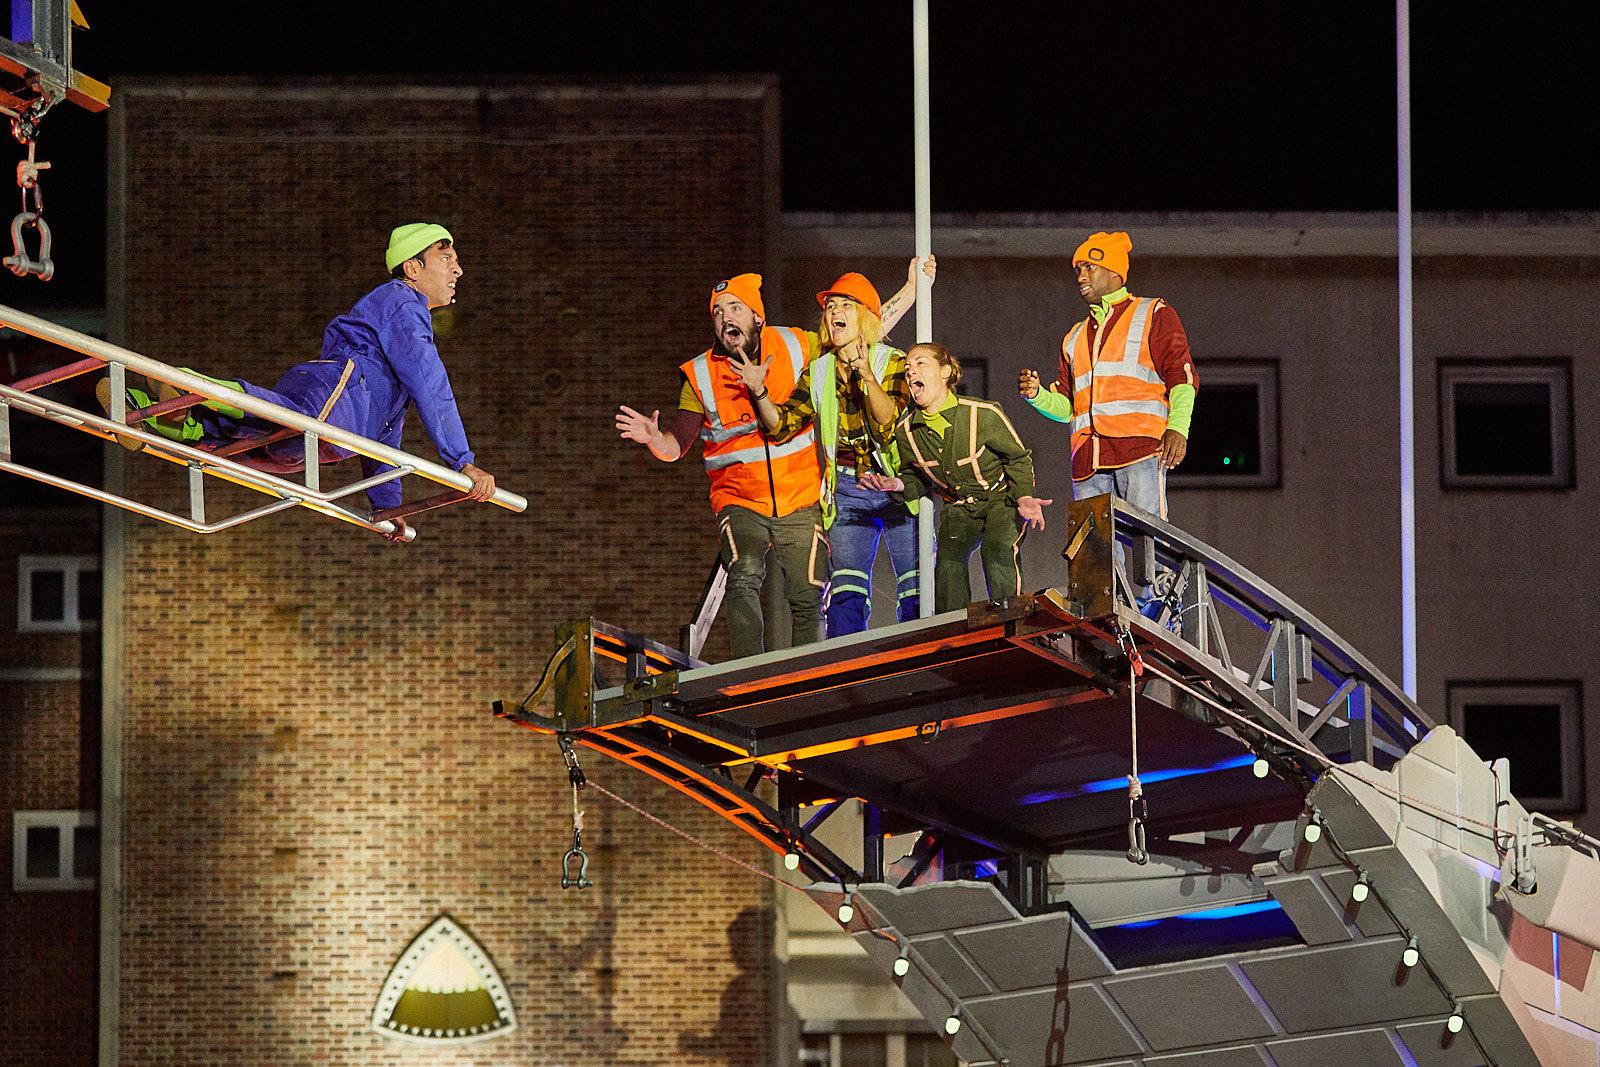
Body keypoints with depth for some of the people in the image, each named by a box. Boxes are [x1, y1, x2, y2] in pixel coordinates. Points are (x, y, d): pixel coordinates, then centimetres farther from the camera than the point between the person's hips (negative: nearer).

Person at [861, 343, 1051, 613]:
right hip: (958, 507, 4)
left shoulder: (983, 414, -21)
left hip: (1002, 497, -3)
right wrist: (897, 485, -13)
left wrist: (1024, 497, -22)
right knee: (948, 561, -19)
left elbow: (1017, 458, -7)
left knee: (997, 551, -28)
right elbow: (920, 479, 9)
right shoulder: (906, 431, -8)